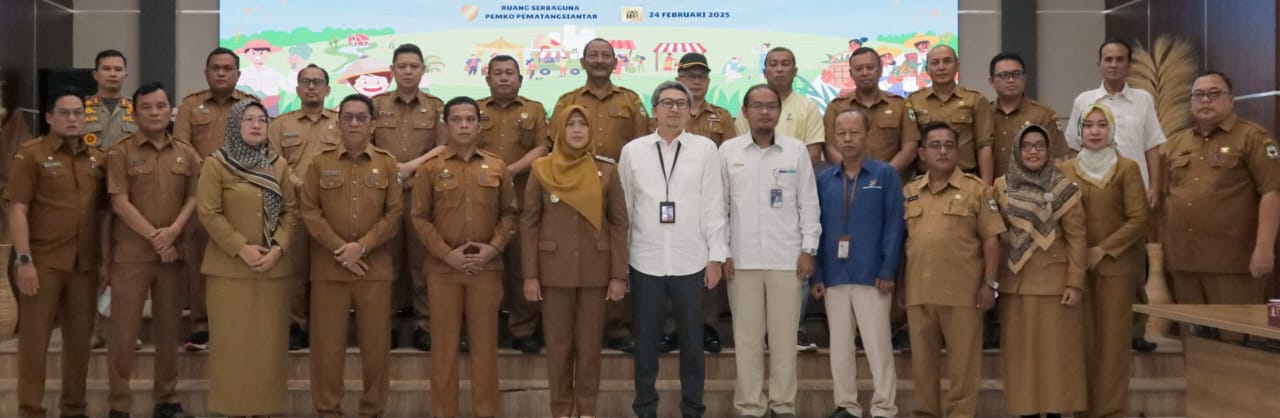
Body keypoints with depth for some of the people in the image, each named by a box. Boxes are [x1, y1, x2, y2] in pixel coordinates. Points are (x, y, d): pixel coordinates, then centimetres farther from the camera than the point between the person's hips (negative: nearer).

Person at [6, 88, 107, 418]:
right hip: (43, 262, -4)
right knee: (35, 339, 2)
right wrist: (24, 259, -15)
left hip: (85, 264, 4)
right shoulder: (30, 155, -3)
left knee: (79, 338, 10)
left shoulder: (97, 159, 11)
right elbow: (17, 210, -8)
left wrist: (105, 259, 10)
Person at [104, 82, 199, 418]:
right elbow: (120, 203, -8)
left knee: (169, 327, 9)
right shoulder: (120, 152, -2)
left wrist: (173, 231, -11)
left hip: (173, 252, 3)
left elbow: (193, 198, 6)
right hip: (130, 253, -3)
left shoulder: (186, 154, 9)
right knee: (124, 328, -1)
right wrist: (154, 237, -13)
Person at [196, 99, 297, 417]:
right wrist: (241, 248, -15)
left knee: (269, 340, 4)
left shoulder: (279, 166, 10)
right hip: (229, 267, -3)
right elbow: (208, 212, -8)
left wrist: (278, 248, -8)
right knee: (233, 341, 0)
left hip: (272, 267, 3)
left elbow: (291, 211, 7)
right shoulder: (216, 164, -1)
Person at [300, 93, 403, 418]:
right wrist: (339, 247, -10)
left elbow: (395, 213, 0)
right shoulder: (320, 162, 5)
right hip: (328, 265, 0)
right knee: (328, 342, 3)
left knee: (375, 342, 4)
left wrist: (362, 246, -10)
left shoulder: (387, 163, 6)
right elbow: (309, 211, 0)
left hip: (374, 265, 0)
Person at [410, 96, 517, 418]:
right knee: (445, 344, 5)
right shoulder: (430, 168, 1)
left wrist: (494, 247, -8)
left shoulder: (497, 167, 6)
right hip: (443, 267, -1)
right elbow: (420, 218, -1)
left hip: (487, 267, 1)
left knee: (485, 343, 6)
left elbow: (509, 214, 8)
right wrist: (447, 253, -11)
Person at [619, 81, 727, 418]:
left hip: (691, 261, -1)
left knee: (692, 341, 7)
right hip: (645, 261, 1)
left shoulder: (705, 148, 2)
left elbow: (713, 204, 1)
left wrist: (716, 256, -2)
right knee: (645, 340, 8)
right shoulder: (633, 150, 5)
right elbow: (623, 207, 6)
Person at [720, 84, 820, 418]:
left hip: (786, 257, 0)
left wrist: (808, 249, 0)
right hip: (741, 257, 0)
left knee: (784, 335, 4)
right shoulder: (728, 150, 4)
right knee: (747, 335, 4)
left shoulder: (797, 150, 5)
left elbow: (808, 204, 5)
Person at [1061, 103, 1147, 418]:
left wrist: (1102, 249, -12)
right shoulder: (1066, 169, 7)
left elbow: (1138, 220, -6)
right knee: (1082, 337, 3)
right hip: (1076, 263, 2)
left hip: (1116, 263, -2)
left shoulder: (1127, 168, -2)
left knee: (1113, 337, -1)